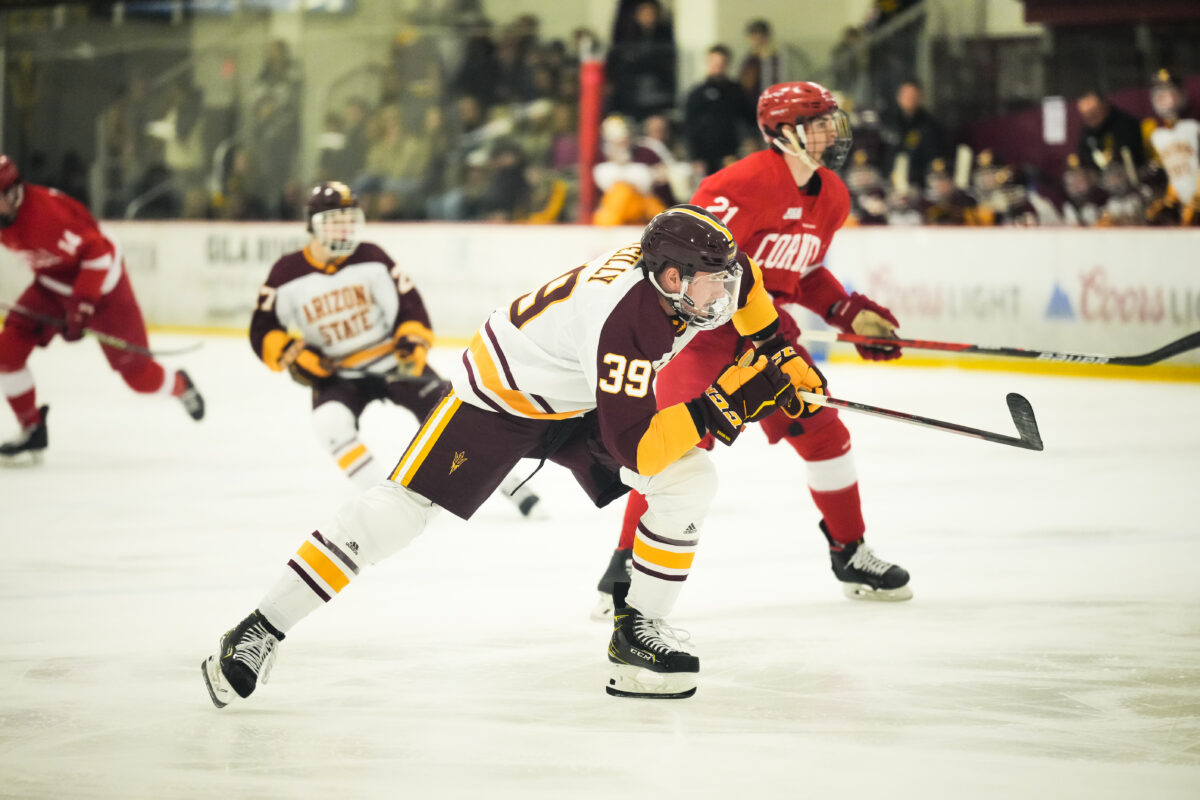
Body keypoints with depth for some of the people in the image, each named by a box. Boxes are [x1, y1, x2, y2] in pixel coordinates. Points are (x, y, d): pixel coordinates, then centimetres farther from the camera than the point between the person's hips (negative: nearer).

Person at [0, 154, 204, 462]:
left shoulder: (49, 212, -36)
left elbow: (96, 252, -31)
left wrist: (80, 309, -31)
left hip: (101, 284, -7)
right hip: (52, 285, 7)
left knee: (136, 372, 0)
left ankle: (180, 387, 35)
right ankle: (32, 430, 2)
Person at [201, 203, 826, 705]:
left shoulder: (687, 264, -17)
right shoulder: (625, 319, -40)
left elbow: (740, 280, 10)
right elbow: (636, 450, -39)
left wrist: (781, 352, 6)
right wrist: (722, 406, -42)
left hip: (583, 401, 8)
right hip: (504, 392, -8)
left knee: (688, 482, -9)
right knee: (403, 506, -16)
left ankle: (637, 631, 3)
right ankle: (259, 633, -10)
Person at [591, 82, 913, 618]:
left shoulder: (831, 198, 5)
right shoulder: (747, 183, -23)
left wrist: (851, 314, 8)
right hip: (700, 320, -8)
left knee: (823, 432, 7)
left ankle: (851, 555, 25)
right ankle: (627, 564, -12)